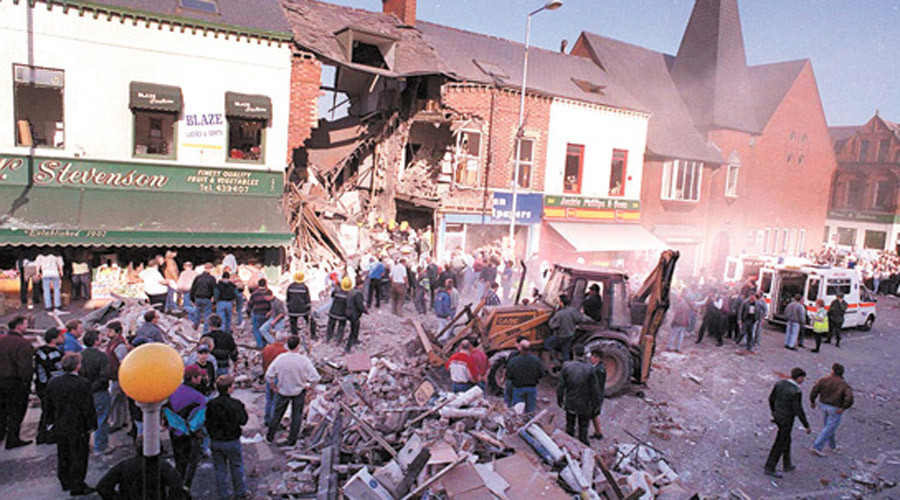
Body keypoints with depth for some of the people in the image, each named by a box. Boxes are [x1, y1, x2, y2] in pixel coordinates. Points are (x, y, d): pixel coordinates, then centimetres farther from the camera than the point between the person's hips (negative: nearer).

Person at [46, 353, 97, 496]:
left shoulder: (52, 383, -1)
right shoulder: (83, 384, -21)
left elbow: (49, 406, 9)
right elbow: (88, 409, -16)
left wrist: (53, 422, 21)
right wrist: (91, 425, -5)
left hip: (59, 428, 6)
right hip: (78, 429, -6)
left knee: (63, 456, 20)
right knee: (78, 457, 5)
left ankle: (66, 482, 34)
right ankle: (77, 487, 13)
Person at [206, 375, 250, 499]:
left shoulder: (211, 404, -7)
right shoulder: (235, 404, -19)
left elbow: (207, 422, 2)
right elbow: (243, 421, -10)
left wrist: (212, 435, 15)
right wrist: (243, 410, 5)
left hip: (215, 442, 3)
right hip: (232, 441, -3)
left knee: (220, 468, 15)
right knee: (236, 467, 15)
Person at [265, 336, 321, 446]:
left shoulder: (280, 358, -17)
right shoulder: (304, 360, -21)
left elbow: (269, 375, -13)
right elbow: (315, 378, -22)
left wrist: (273, 387, 2)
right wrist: (309, 386, -3)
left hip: (282, 391, 2)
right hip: (299, 392, -2)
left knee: (277, 413, 21)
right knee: (297, 415, 16)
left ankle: (270, 436, 35)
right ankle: (292, 440, 24)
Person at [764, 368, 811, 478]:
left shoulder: (780, 383, -5)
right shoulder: (796, 392, -28)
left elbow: (771, 398, 5)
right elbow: (798, 411, -24)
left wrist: (773, 412, 20)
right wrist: (807, 426, -11)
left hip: (777, 415, 7)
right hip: (786, 420, -7)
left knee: (786, 440, 26)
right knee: (779, 445, 6)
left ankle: (787, 465, 40)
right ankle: (770, 468, 17)